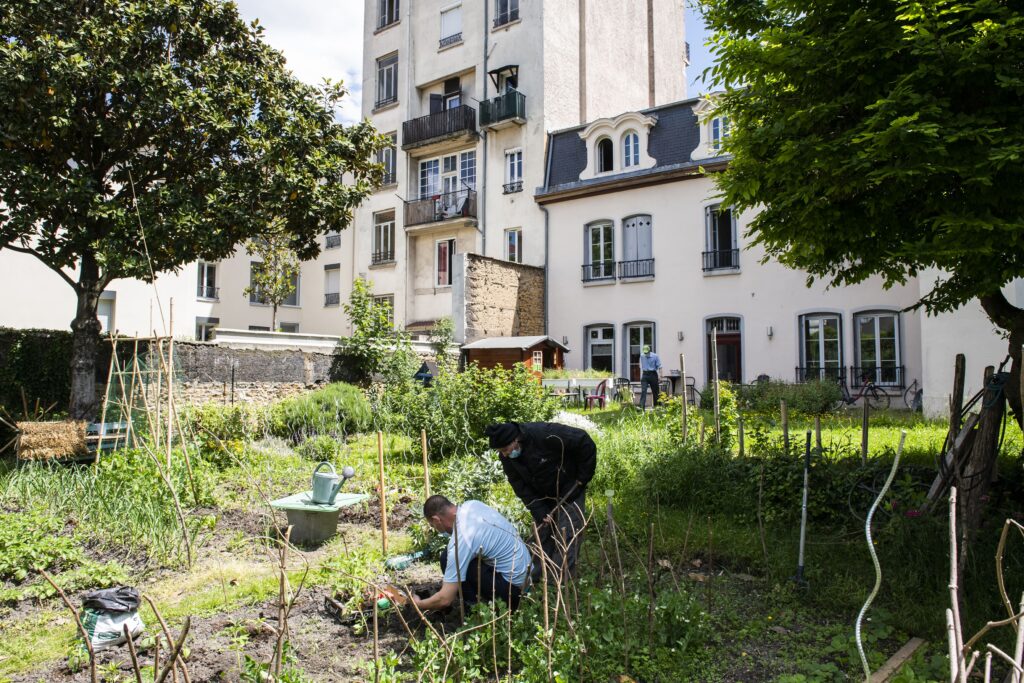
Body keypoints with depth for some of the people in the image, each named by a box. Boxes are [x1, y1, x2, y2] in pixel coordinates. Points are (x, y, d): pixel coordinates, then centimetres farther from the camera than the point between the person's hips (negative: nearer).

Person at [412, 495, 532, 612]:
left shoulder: (461, 541, -24)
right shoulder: (471, 504, -3)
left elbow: (445, 599, -19)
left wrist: (418, 604, 0)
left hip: (512, 586, -8)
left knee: (447, 558, -12)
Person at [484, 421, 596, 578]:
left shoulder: (545, 434, -35)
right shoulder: (506, 457, -15)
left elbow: (585, 443, -28)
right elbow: (521, 487, -9)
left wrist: (582, 478, -19)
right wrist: (540, 513, -18)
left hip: (570, 490, -5)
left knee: (567, 535, -9)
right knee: (543, 531, 9)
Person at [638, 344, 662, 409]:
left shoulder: (655, 356, -4)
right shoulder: (642, 356, 6)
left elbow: (659, 367, -4)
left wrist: (660, 377, -10)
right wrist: (641, 376, 15)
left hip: (653, 375, -2)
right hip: (645, 374, 2)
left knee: (655, 391, 5)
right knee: (643, 391, -11)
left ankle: (656, 406, 17)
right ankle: (642, 407, -16)